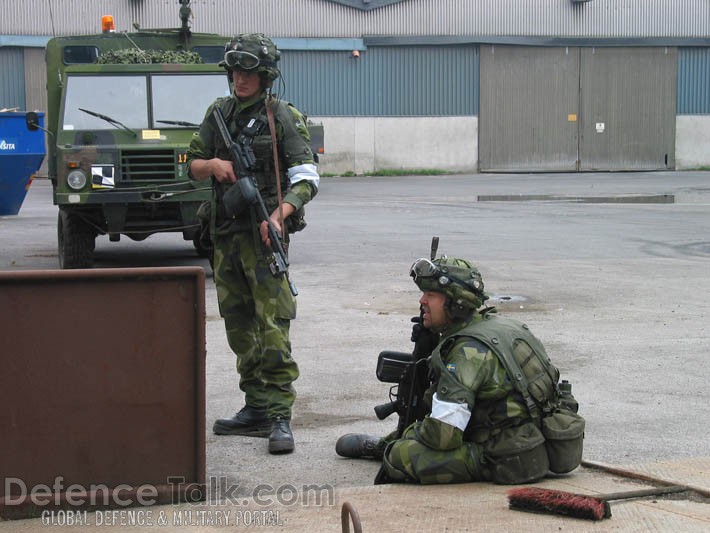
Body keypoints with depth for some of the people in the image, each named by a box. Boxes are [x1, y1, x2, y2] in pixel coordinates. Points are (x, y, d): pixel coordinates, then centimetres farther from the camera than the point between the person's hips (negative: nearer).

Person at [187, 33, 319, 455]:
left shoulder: (282, 117, -6)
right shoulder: (220, 113, 12)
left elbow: (307, 178, -11)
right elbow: (193, 165, 16)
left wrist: (280, 214, -27)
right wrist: (213, 164, -6)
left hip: (263, 232, -7)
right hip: (224, 234, 7)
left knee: (272, 325, -12)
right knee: (240, 325, 11)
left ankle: (280, 417, -12)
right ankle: (257, 409, 19)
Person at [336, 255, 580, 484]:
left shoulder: (468, 351, -21)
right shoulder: (498, 324, 8)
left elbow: (443, 434, -23)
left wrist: (408, 434, -2)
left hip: (508, 465, -10)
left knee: (402, 455, -17)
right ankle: (382, 445, 45)